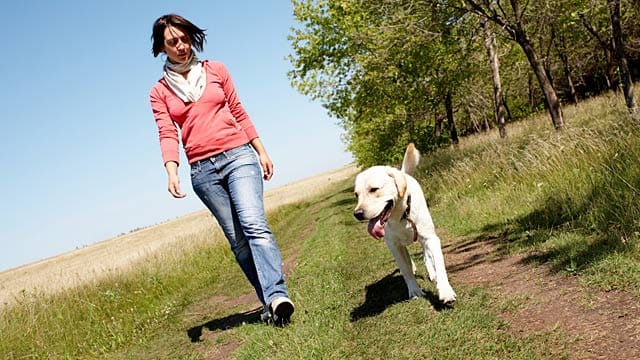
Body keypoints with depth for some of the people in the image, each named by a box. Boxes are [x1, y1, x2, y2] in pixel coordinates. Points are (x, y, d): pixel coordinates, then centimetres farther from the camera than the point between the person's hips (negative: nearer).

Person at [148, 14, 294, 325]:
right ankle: (271, 302, 5)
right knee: (237, 241, 1)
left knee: (254, 225, -20)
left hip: (238, 156, -1)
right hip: (202, 170, 1)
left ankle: (277, 297, -28)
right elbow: (167, 134, -1)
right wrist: (172, 171, -18)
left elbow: (239, 113, 14)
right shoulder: (159, 92, 10)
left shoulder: (215, 70, 11)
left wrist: (261, 151, 11)